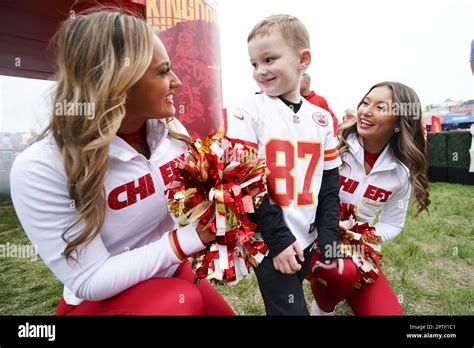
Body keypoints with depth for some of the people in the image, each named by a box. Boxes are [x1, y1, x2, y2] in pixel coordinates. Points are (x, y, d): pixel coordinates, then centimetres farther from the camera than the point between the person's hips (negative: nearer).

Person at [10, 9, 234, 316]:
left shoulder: (170, 130, -10)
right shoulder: (41, 168, -25)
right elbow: (91, 281, -23)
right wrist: (189, 238, -30)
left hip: (172, 272, 5)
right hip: (100, 300, -4)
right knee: (181, 301, -30)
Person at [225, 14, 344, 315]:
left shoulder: (322, 119, 3)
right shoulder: (248, 114, -9)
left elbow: (330, 184, 7)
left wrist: (329, 235, 1)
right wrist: (278, 237, -14)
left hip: (306, 238, 4)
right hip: (269, 242, -4)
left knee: (289, 299, 21)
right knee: (290, 309, 3)